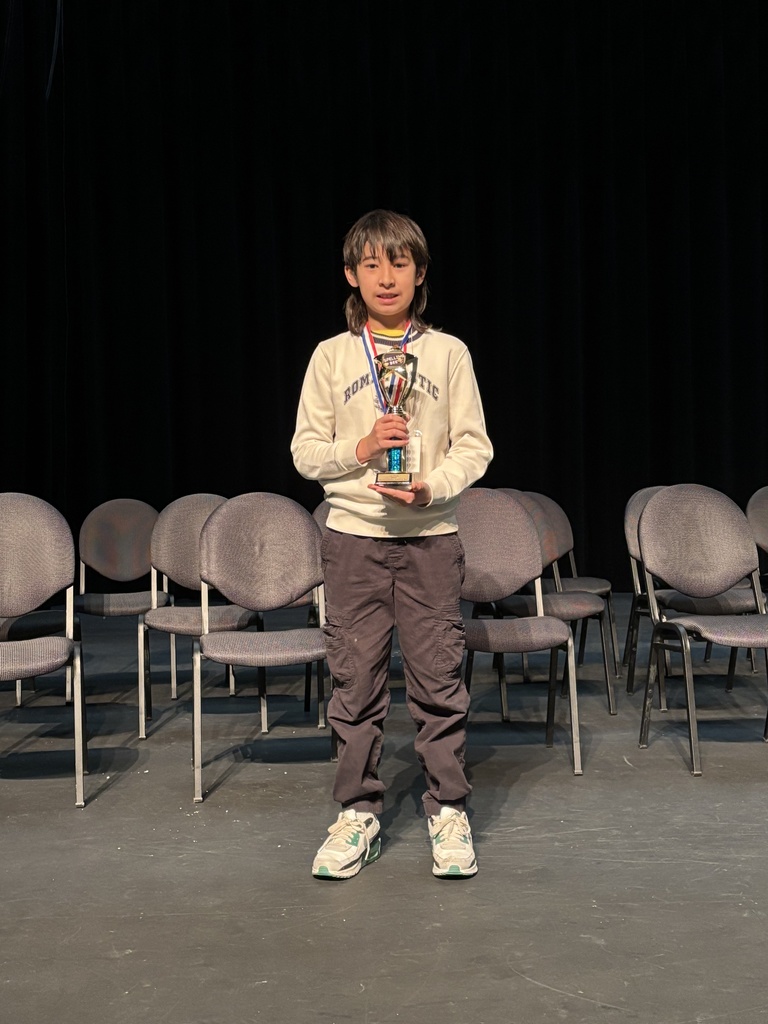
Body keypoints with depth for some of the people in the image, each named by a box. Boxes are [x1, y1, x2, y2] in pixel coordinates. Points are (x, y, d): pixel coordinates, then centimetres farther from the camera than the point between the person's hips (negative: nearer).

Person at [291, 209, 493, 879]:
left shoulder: (449, 353, 4)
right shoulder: (332, 356, 5)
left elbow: (475, 446, 3)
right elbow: (305, 451, 4)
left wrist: (433, 486, -14)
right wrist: (361, 448, -13)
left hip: (431, 535, 0)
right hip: (354, 534, 1)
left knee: (439, 675, 2)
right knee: (356, 678, 4)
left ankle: (448, 810, 17)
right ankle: (359, 813, 18)